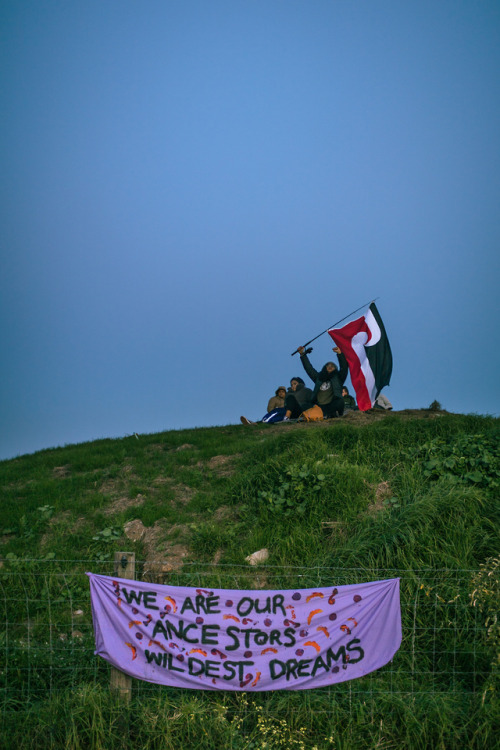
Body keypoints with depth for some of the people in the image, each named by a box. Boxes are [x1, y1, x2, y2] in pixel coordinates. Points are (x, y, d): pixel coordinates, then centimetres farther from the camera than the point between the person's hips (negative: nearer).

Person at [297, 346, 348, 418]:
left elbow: (344, 367, 3)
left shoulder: (338, 378, 16)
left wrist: (340, 354, -11)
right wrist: (302, 354, 27)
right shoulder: (319, 377, 24)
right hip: (319, 406, 3)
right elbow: (309, 368, 28)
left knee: (340, 401, -33)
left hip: (331, 406, -3)